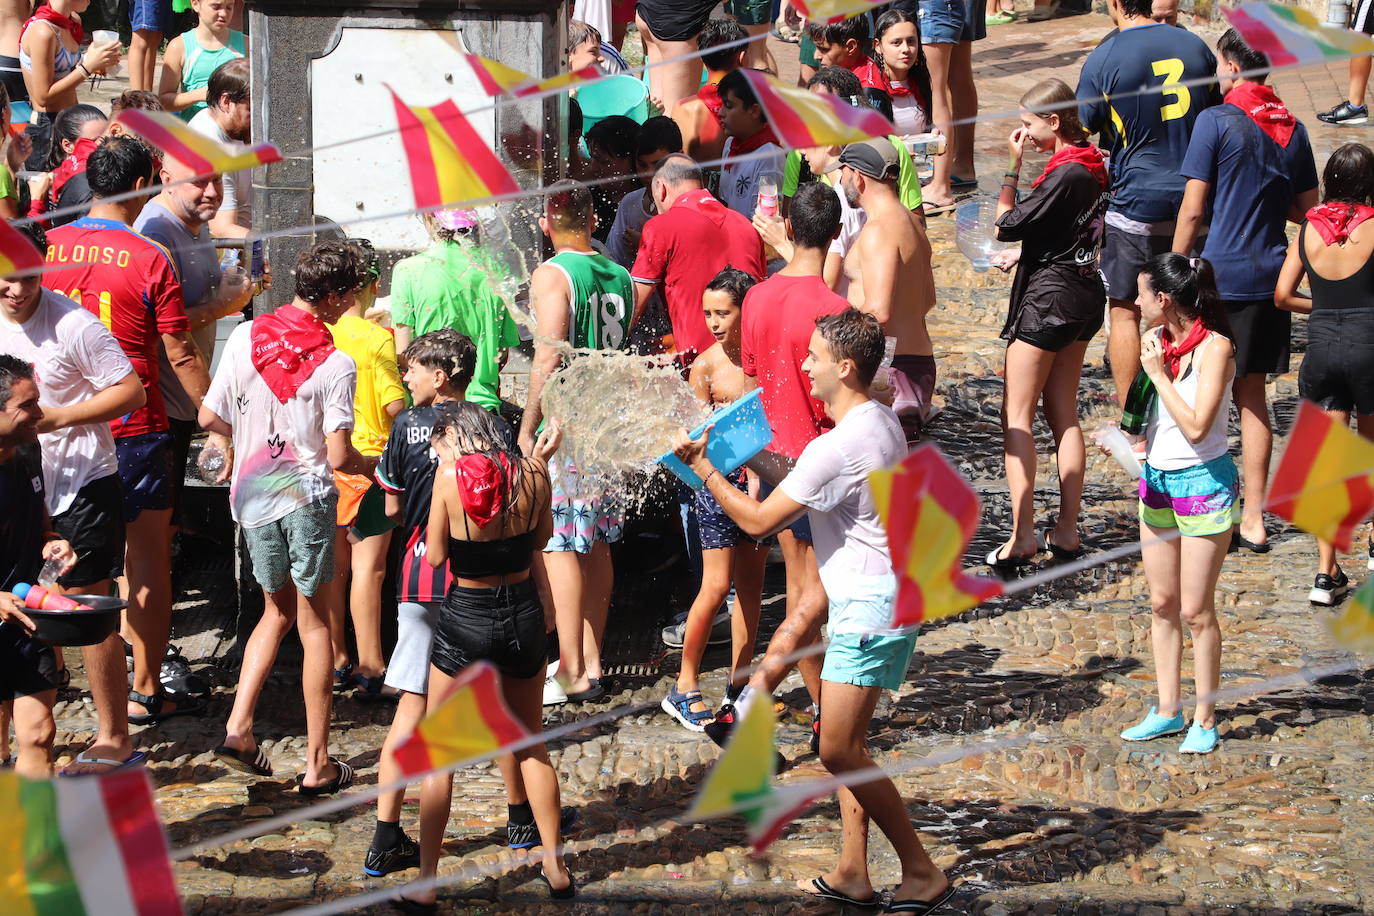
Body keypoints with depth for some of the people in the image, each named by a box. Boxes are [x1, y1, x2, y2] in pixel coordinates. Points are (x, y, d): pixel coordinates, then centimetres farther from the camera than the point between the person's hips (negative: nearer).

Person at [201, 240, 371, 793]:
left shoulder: (246, 336, -3)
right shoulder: (335, 365, -13)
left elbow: (209, 418, 1)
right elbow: (338, 457, -14)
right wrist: (374, 467, 8)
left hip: (252, 497, 4)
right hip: (306, 496, -4)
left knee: (278, 610, 21)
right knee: (313, 623, 6)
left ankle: (238, 727, 6)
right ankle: (318, 764, 7)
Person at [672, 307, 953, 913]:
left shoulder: (837, 447, -22)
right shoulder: (881, 421, 9)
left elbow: (757, 521, -15)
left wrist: (702, 466, -4)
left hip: (870, 606, -10)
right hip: (875, 598, 10)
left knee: (839, 750, -8)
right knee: (847, 743, 14)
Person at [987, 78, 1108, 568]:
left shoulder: (1066, 174, -21)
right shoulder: (1090, 168, 8)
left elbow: (1008, 224, -18)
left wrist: (1013, 165, -12)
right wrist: (1024, 254, 12)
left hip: (1049, 296, -10)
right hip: (1082, 291, 10)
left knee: (1016, 416, -4)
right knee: (1063, 414, 13)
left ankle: (1023, 535, -8)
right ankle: (1067, 531, 14)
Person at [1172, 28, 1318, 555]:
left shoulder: (1216, 122, -10)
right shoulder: (1292, 129, 6)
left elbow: (1193, 210, -11)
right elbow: (1308, 210, 12)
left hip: (1221, 274, -5)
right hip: (1270, 275, 5)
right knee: (1252, 395, 13)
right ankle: (1253, 520, 14)